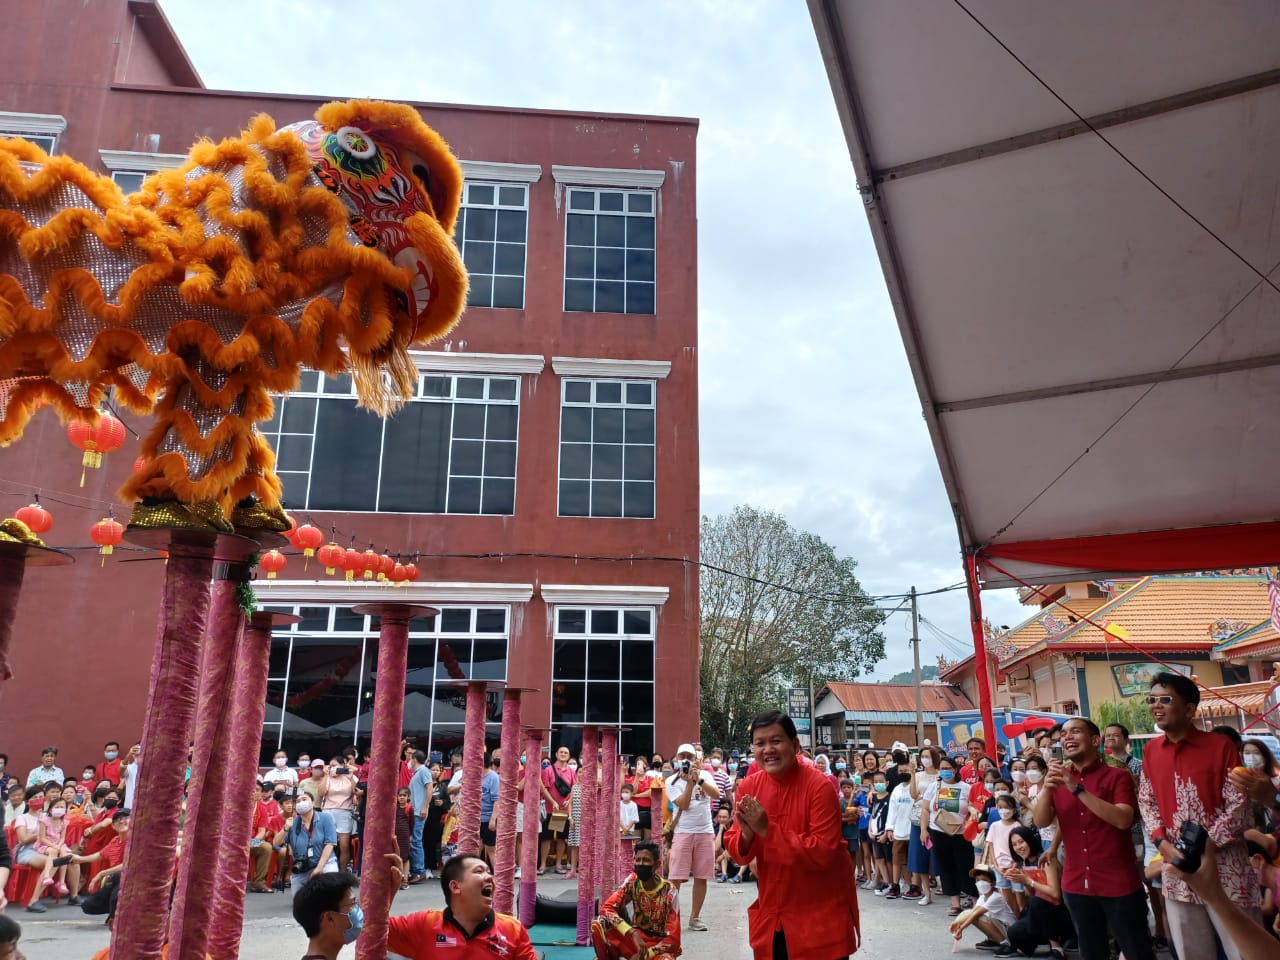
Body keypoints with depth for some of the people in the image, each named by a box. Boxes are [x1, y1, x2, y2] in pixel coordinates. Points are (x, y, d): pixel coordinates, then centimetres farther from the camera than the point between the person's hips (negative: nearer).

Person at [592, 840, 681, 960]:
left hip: (659, 945, -3)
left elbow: (673, 938, -18)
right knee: (598, 925, -23)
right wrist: (633, 933, -32)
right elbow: (606, 908, -19)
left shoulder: (668, 892, -18)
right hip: (635, 937, 3)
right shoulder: (632, 882, -9)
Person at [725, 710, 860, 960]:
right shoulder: (748, 787, -4)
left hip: (821, 914, -4)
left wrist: (768, 830, -27)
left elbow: (823, 853, -24)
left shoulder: (819, 786, -18)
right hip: (771, 913, 4)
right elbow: (736, 852, 1)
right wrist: (747, 834, -22)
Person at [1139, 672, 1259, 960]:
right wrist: (1163, 844, -3)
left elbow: (1239, 805, -9)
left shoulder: (1221, 746, -7)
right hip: (1177, 871, 5)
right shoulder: (1150, 751, 7)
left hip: (1223, 868, -4)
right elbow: (1146, 801, 13)